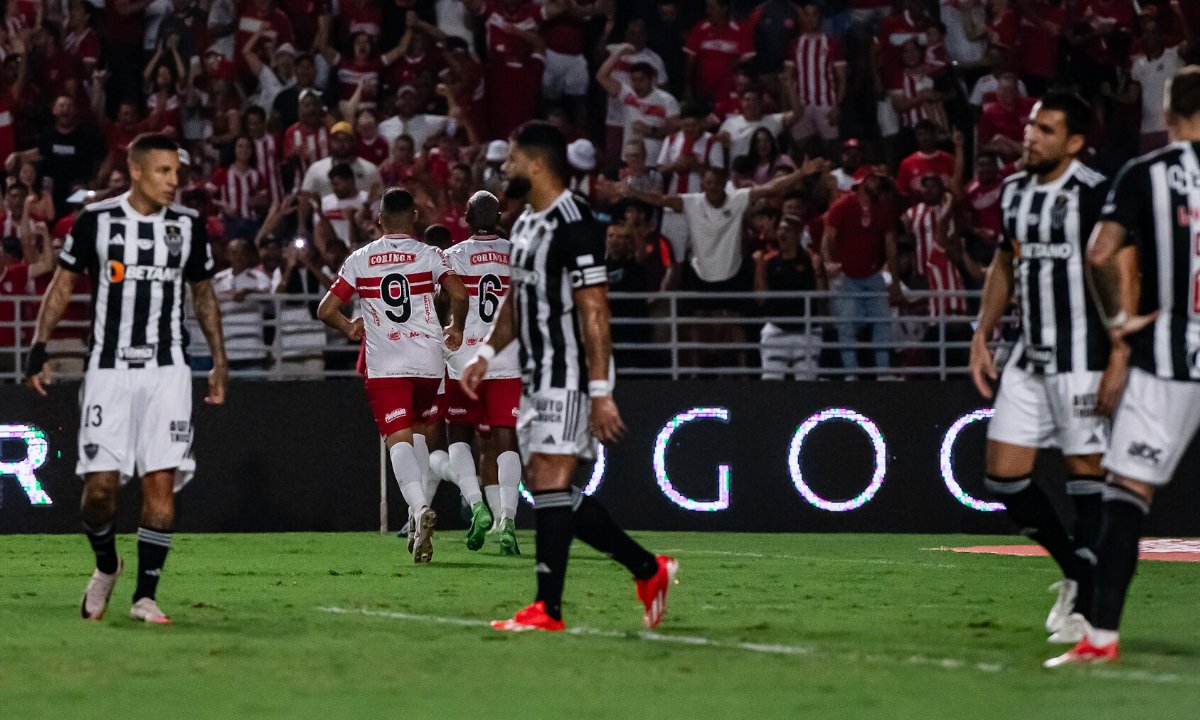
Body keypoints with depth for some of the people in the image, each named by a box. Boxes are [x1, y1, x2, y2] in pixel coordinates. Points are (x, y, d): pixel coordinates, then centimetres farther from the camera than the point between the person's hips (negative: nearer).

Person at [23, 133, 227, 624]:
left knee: (161, 483, -8)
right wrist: (39, 347, -3)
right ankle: (106, 566, 22)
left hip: (166, 371, 2)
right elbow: (62, 285, 5)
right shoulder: (96, 220, -2)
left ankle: (145, 595, 0)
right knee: (100, 486, -7)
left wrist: (220, 362, 14)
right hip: (109, 370, -1)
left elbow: (204, 296, 17)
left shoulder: (188, 226, 5)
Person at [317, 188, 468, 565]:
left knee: (399, 440, -8)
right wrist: (455, 329, 7)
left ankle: (419, 507, -33)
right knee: (419, 431, 23)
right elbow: (459, 295, -12)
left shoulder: (360, 260, 4)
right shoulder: (429, 255, 2)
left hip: (384, 363, -1)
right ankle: (419, 509, 15)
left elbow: (326, 310, 3)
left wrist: (349, 328, 23)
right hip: (427, 358, 1)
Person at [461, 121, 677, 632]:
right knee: (545, 486, 10)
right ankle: (649, 570, 19)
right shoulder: (526, 224, 14)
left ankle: (548, 610, -8)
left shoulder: (573, 225, -17)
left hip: (570, 374, -10)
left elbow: (594, 313, -20)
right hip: (538, 375, 10)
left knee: (549, 480, -11)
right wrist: (487, 354, 12)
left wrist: (600, 392, -23)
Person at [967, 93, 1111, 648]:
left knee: (1087, 472, -3)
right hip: (1029, 356, 8)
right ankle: (1076, 571, 22)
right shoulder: (1015, 191, 12)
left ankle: (1088, 604, 2)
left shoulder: (1094, 195, -12)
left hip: (1080, 356, -8)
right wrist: (982, 338, 18)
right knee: (1004, 475, 5)